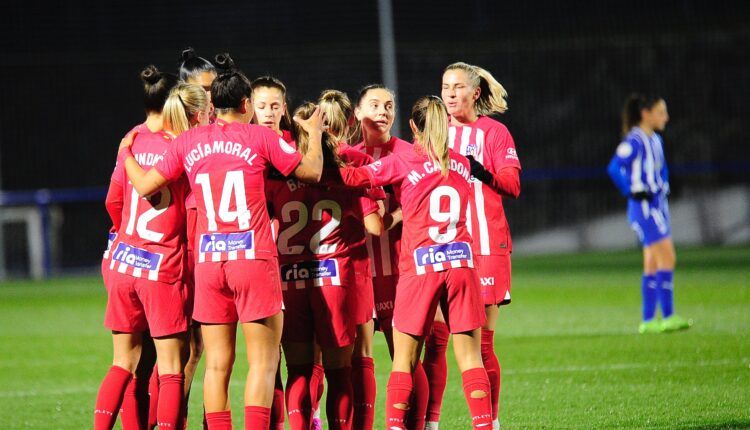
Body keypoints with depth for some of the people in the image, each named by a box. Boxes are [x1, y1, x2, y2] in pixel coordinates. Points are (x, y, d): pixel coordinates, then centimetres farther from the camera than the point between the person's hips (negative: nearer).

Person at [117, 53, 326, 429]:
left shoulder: (188, 143, 5)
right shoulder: (259, 137, -2)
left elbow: (145, 185, 9)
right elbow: (312, 172, 5)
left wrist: (125, 152, 28)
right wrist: (315, 133, 24)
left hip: (208, 262, 3)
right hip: (253, 258, -3)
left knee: (217, 363, 6)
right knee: (263, 359, 0)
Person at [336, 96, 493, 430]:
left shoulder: (403, 163, -3)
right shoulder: (461, 164, 10)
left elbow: (353, 177, -6)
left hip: (420, 267, -3)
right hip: (461, 262, 3)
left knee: (404, 358, 3)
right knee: (470, 357, 5)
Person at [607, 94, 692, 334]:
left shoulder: (655, 140, 15)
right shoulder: (634, 141, -14)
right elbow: (614, 168, -24)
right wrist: (632, 192, -20)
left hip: (658, 205, 9)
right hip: (644, 208, -9)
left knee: (653, 265, 8)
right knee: (667, 258, -15)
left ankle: (648, 321, 11)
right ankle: (668, 317, -15)